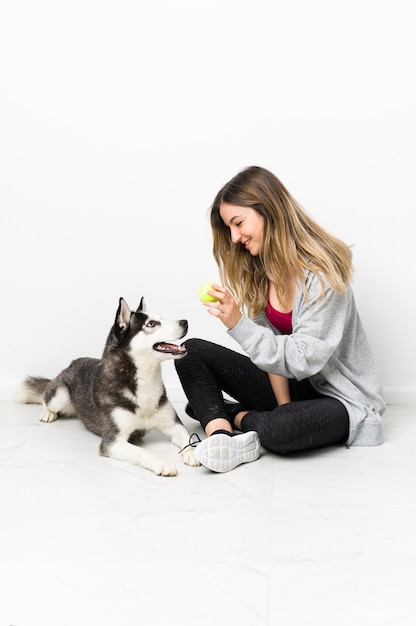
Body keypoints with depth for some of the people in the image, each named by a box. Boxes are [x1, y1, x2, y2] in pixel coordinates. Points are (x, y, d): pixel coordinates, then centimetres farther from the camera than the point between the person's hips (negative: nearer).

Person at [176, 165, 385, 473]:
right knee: (192, 352, -4)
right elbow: (271, 345, -2)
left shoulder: (321, 272, -22)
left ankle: (233, 414, -5)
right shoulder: (259, 269, 0)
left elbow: (305, 359, -25)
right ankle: (223, 436, -25)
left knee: (280, 430, -38)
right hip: (291, 385, 7)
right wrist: (283, 406, -11)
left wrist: (238, 324, -33)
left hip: (340, 397, -7)